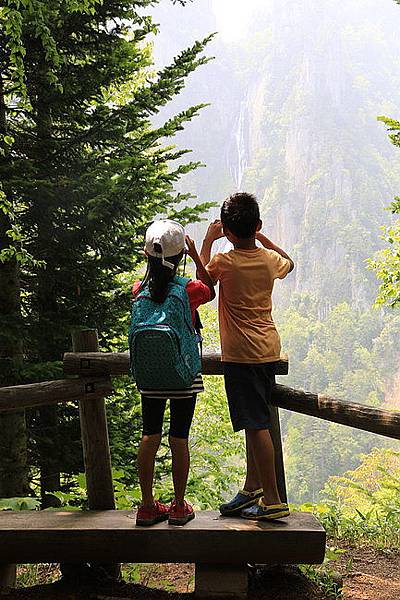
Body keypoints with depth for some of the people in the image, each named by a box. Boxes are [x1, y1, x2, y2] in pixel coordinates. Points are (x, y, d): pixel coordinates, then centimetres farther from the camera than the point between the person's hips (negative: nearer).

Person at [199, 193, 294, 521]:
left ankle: (273, 500, -5)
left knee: (256, 425, -6)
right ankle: (253, 488, 26)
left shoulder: (223, 262, -12)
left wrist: (208, 240, 18)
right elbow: (289, 263, 28)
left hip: (240, 354, -7)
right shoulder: (270, 259, 2)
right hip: (269, 349, 7)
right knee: (257, 422, 16)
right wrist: (261, 236, 25)